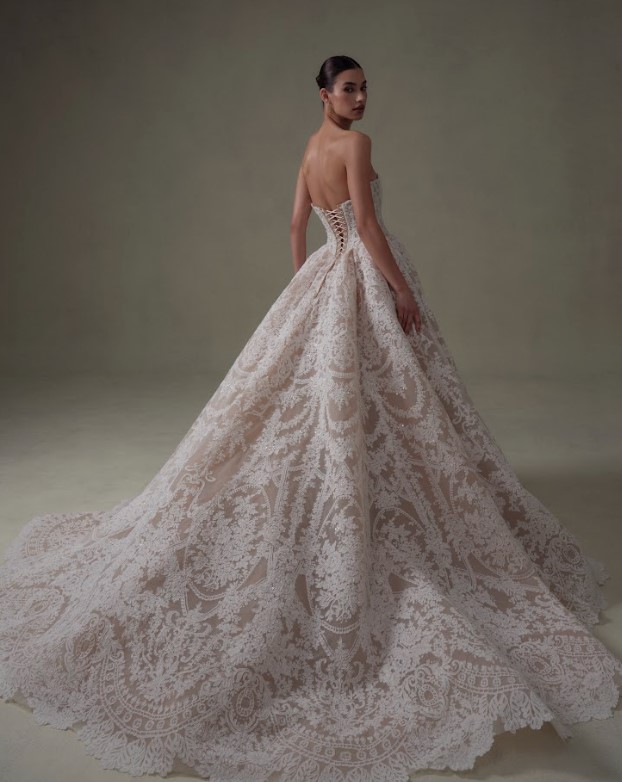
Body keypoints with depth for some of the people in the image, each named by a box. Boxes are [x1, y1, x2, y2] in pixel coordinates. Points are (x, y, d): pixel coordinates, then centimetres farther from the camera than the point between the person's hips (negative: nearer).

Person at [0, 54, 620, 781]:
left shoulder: (311, 146, 16)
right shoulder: (354, 142, -11)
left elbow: (298, 221, 19)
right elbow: (366, 220, -20)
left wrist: (302, 287, 24)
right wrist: (404, 289, -18)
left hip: (328, 276, 9)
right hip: (366, 280, -9)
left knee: (313, 401, 14)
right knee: (380, 404, -6)